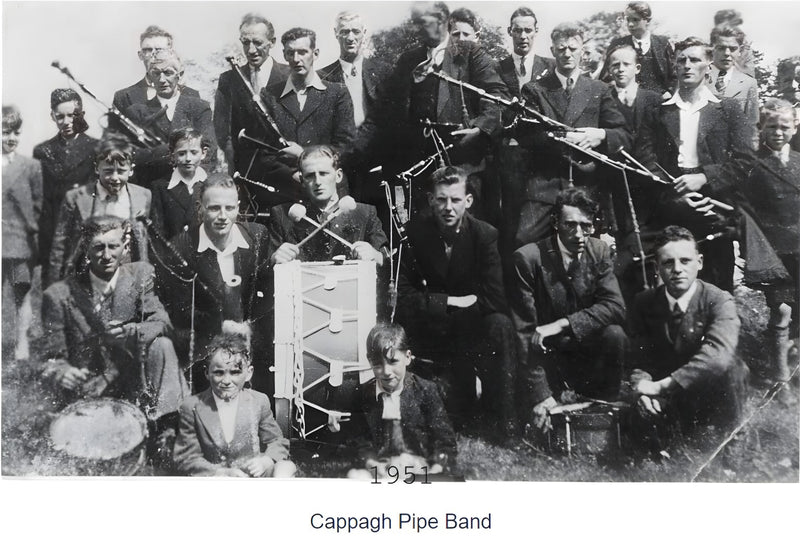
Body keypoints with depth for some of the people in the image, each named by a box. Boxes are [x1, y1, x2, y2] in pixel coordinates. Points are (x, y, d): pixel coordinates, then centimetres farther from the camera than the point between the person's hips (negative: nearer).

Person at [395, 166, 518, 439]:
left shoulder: (485, 235, -10)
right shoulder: (414, 232, -10)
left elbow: (496, 300, -19)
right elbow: (404, 299, -14)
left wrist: (434, 303, -19)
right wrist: (452, 301, -22)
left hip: (475, 328, 0)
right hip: (430, 332, 0)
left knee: (500, 325, -30)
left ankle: (505, 424, -19)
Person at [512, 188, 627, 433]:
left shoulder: (599, 251, -4)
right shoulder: (527, 258, -17)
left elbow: (615, 307, -14)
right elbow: (525, 332, -20)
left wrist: (562, 324, -28)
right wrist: (540, 395, -28)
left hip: (586, 347, 4)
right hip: (547, 352, -3)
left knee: (615, 335, -27)